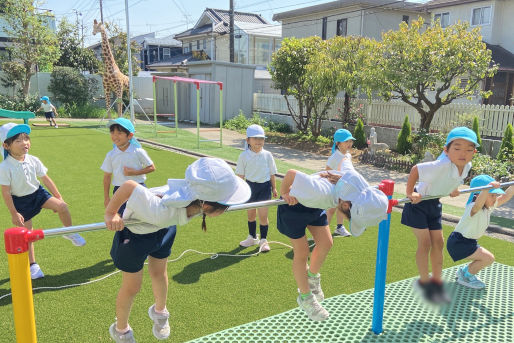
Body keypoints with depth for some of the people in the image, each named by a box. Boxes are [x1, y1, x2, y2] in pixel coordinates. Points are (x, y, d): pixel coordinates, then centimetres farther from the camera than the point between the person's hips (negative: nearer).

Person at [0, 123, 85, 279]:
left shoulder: (33, 160, -9)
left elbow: (46, 179, 1)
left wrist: (58, 197, 3)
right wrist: (14, 214, -15)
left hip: (37, 193, 3)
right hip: (20, 200, -3)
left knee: (62, 206, -22)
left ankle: (70, 233, 6)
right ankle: (33, 265, 24)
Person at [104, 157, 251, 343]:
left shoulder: (198, 198, -31)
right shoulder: (162, 211, -49)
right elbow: (129, 186, -41)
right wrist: (110, 214, -27)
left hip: (164, 228, 5)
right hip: (135, 230, -5)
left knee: (159, 273, 23)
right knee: (132, 286, 10)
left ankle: (159, 311, 55)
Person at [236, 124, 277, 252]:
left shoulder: (267, 155, -5)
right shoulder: (244, 156, -6)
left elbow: (272, 173, 5)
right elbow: (240, 175, 1)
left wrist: (274, 188, 8)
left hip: (264, 186, -1)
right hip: (250, 186, 1)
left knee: (263, 215, -2)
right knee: (251, 214, 15)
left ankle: (263, 240, 15)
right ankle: (252, 237, 35)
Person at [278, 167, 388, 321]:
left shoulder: (362, 189, -26)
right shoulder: (322, 192, -46)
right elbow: (291, 173, -36)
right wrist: (284, 193, -19)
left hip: (315, 204, 6)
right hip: (294, 204, -6)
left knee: (326, 243, 3)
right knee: (302, 252, 0)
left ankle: (312, 276, 32)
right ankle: (305, 297, 20)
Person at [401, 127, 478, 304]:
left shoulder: (467, 166, -11)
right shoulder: (441, 166, -36)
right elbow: (416, 169, -32)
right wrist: (410, 193, -31)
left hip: (434, 203, 8)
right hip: (419, 201, -8)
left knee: (438, 242, 12)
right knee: (425, 242, -6)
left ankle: (436, 281, 26)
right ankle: (424, 282, 11)